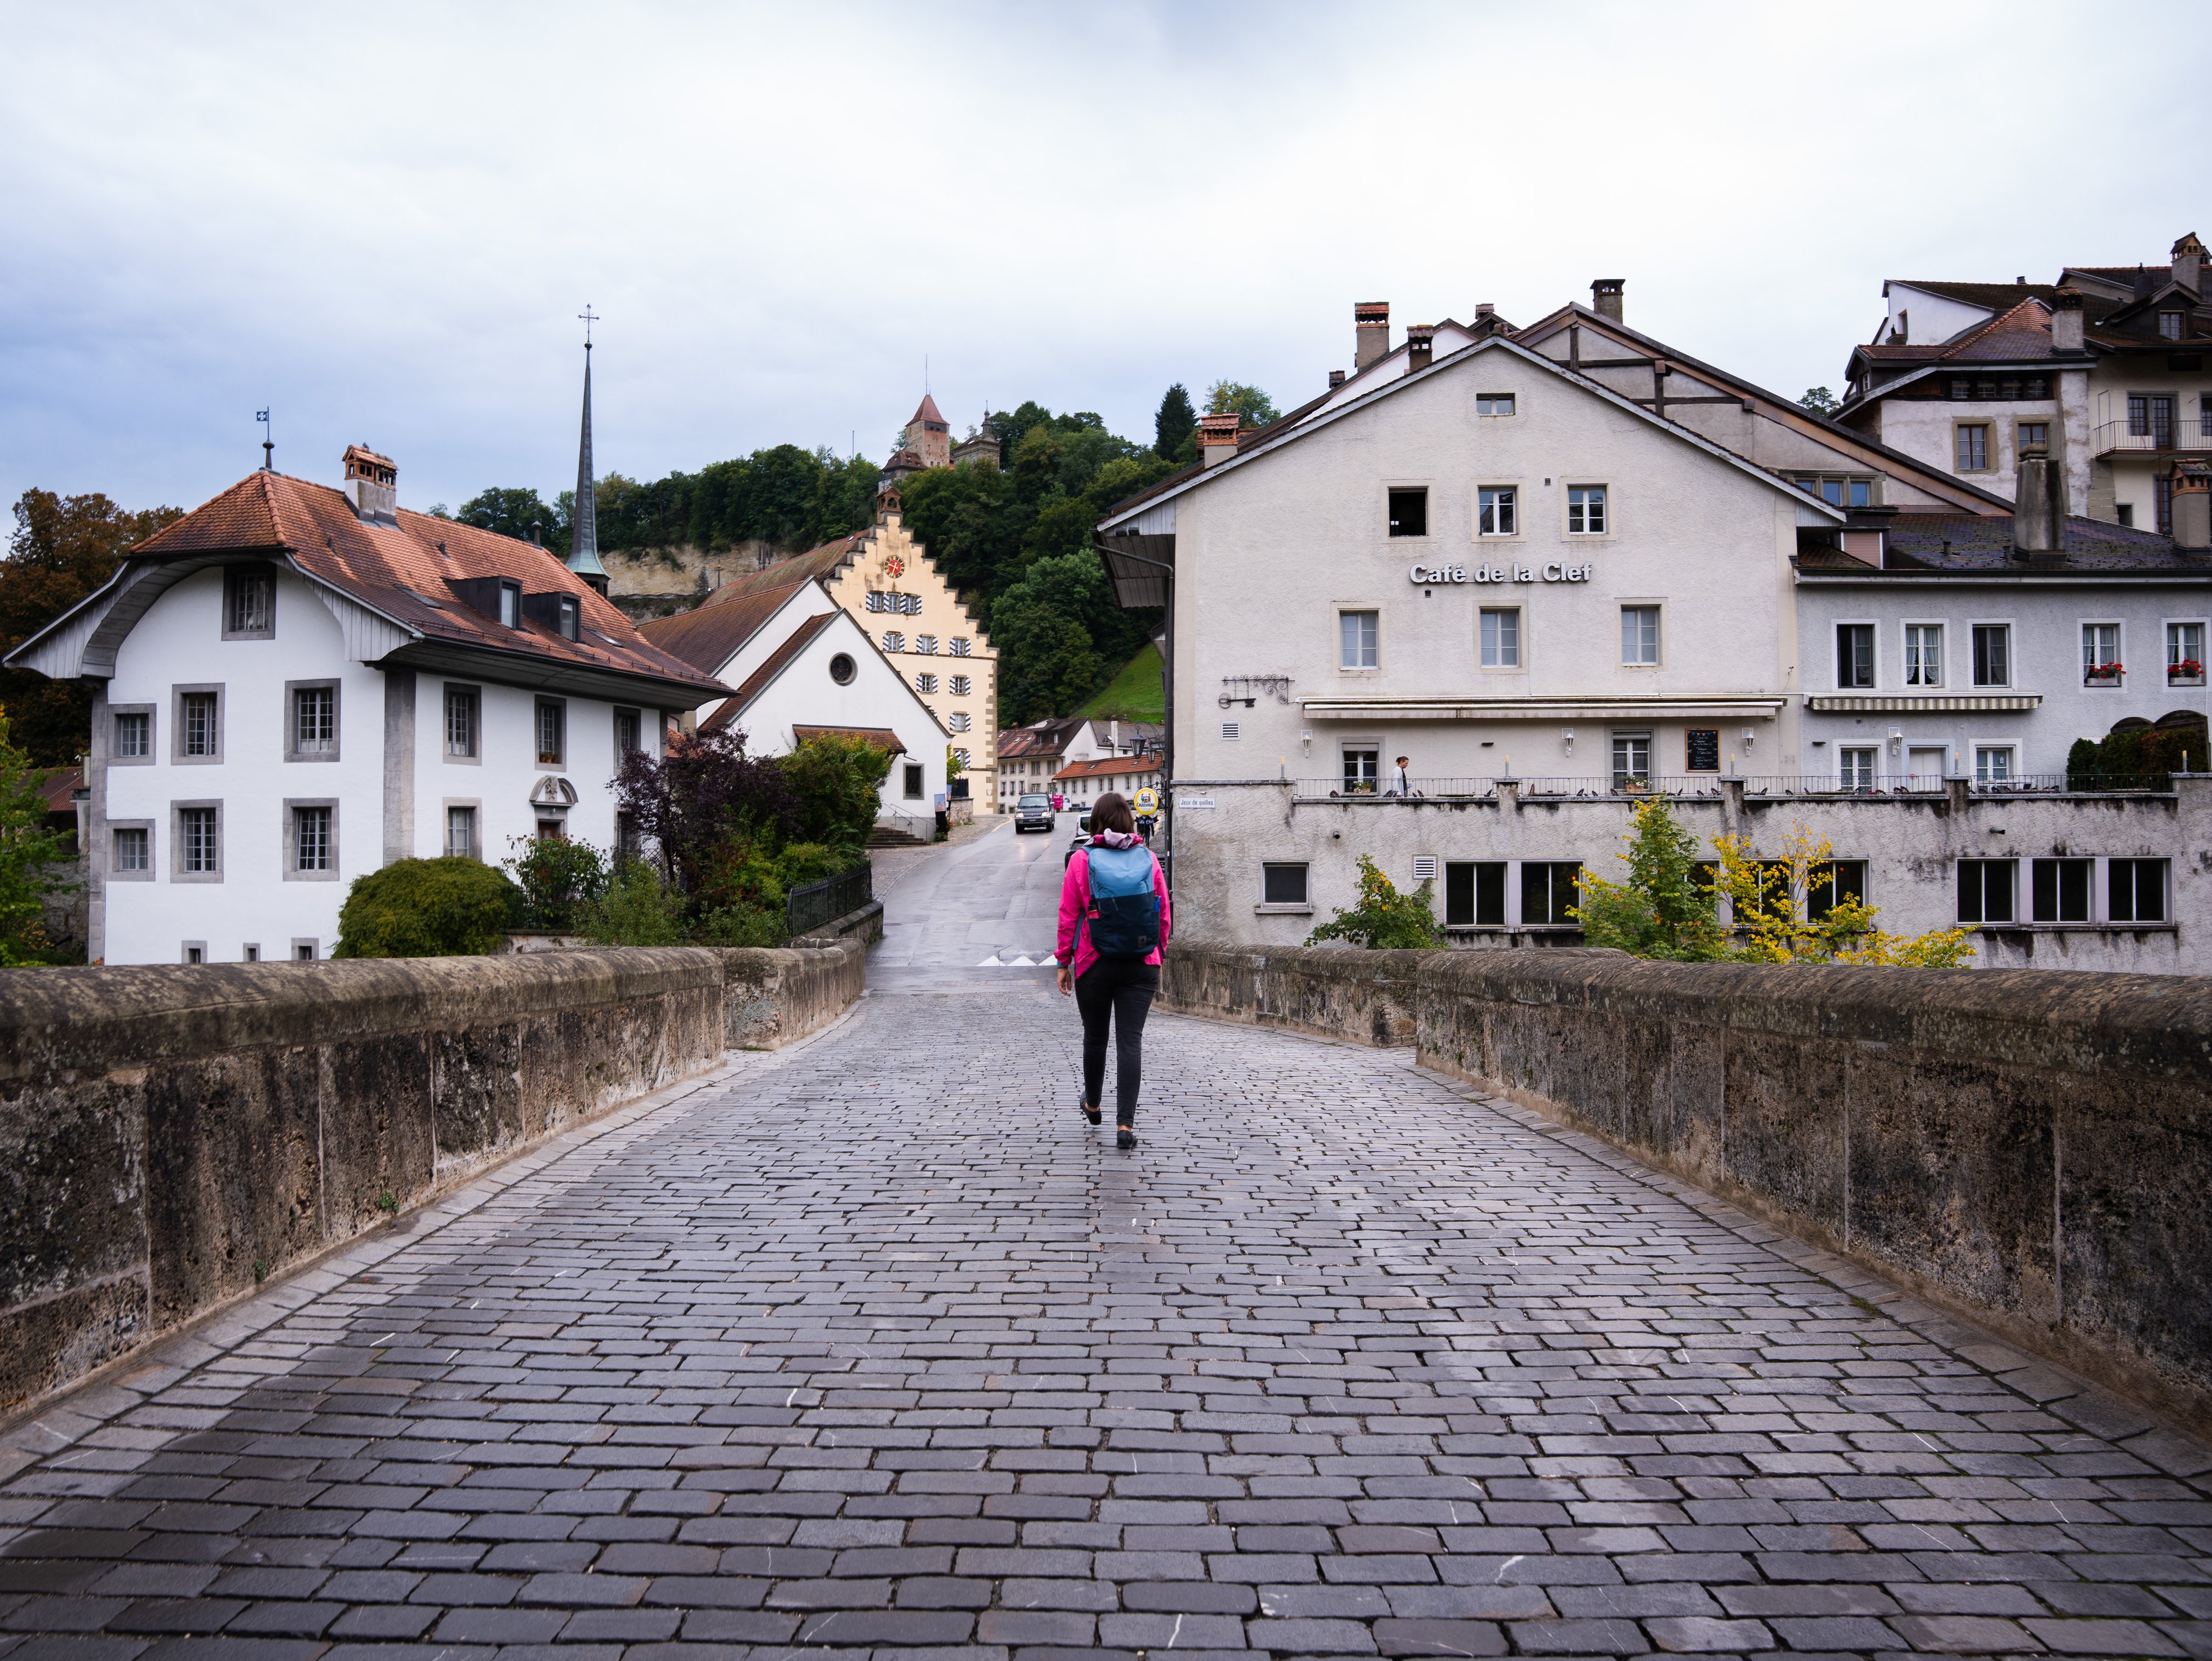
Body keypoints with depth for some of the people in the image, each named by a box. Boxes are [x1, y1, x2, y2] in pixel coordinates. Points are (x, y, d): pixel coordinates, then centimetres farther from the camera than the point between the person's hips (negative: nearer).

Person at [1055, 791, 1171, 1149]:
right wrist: (1158, 956, 17)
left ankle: (1092, 1105, 38)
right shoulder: (1148, 859, 1)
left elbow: (1068, 917, -3)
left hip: (1095, 965, 0)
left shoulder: (1082, 860, -5)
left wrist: (1063, 963, 5)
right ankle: (1125, 1124, -10)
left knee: (1095, 1036, 18)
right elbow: (1163, 915, 5)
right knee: (1131, 1040, -2)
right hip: (1142, 967, 1)